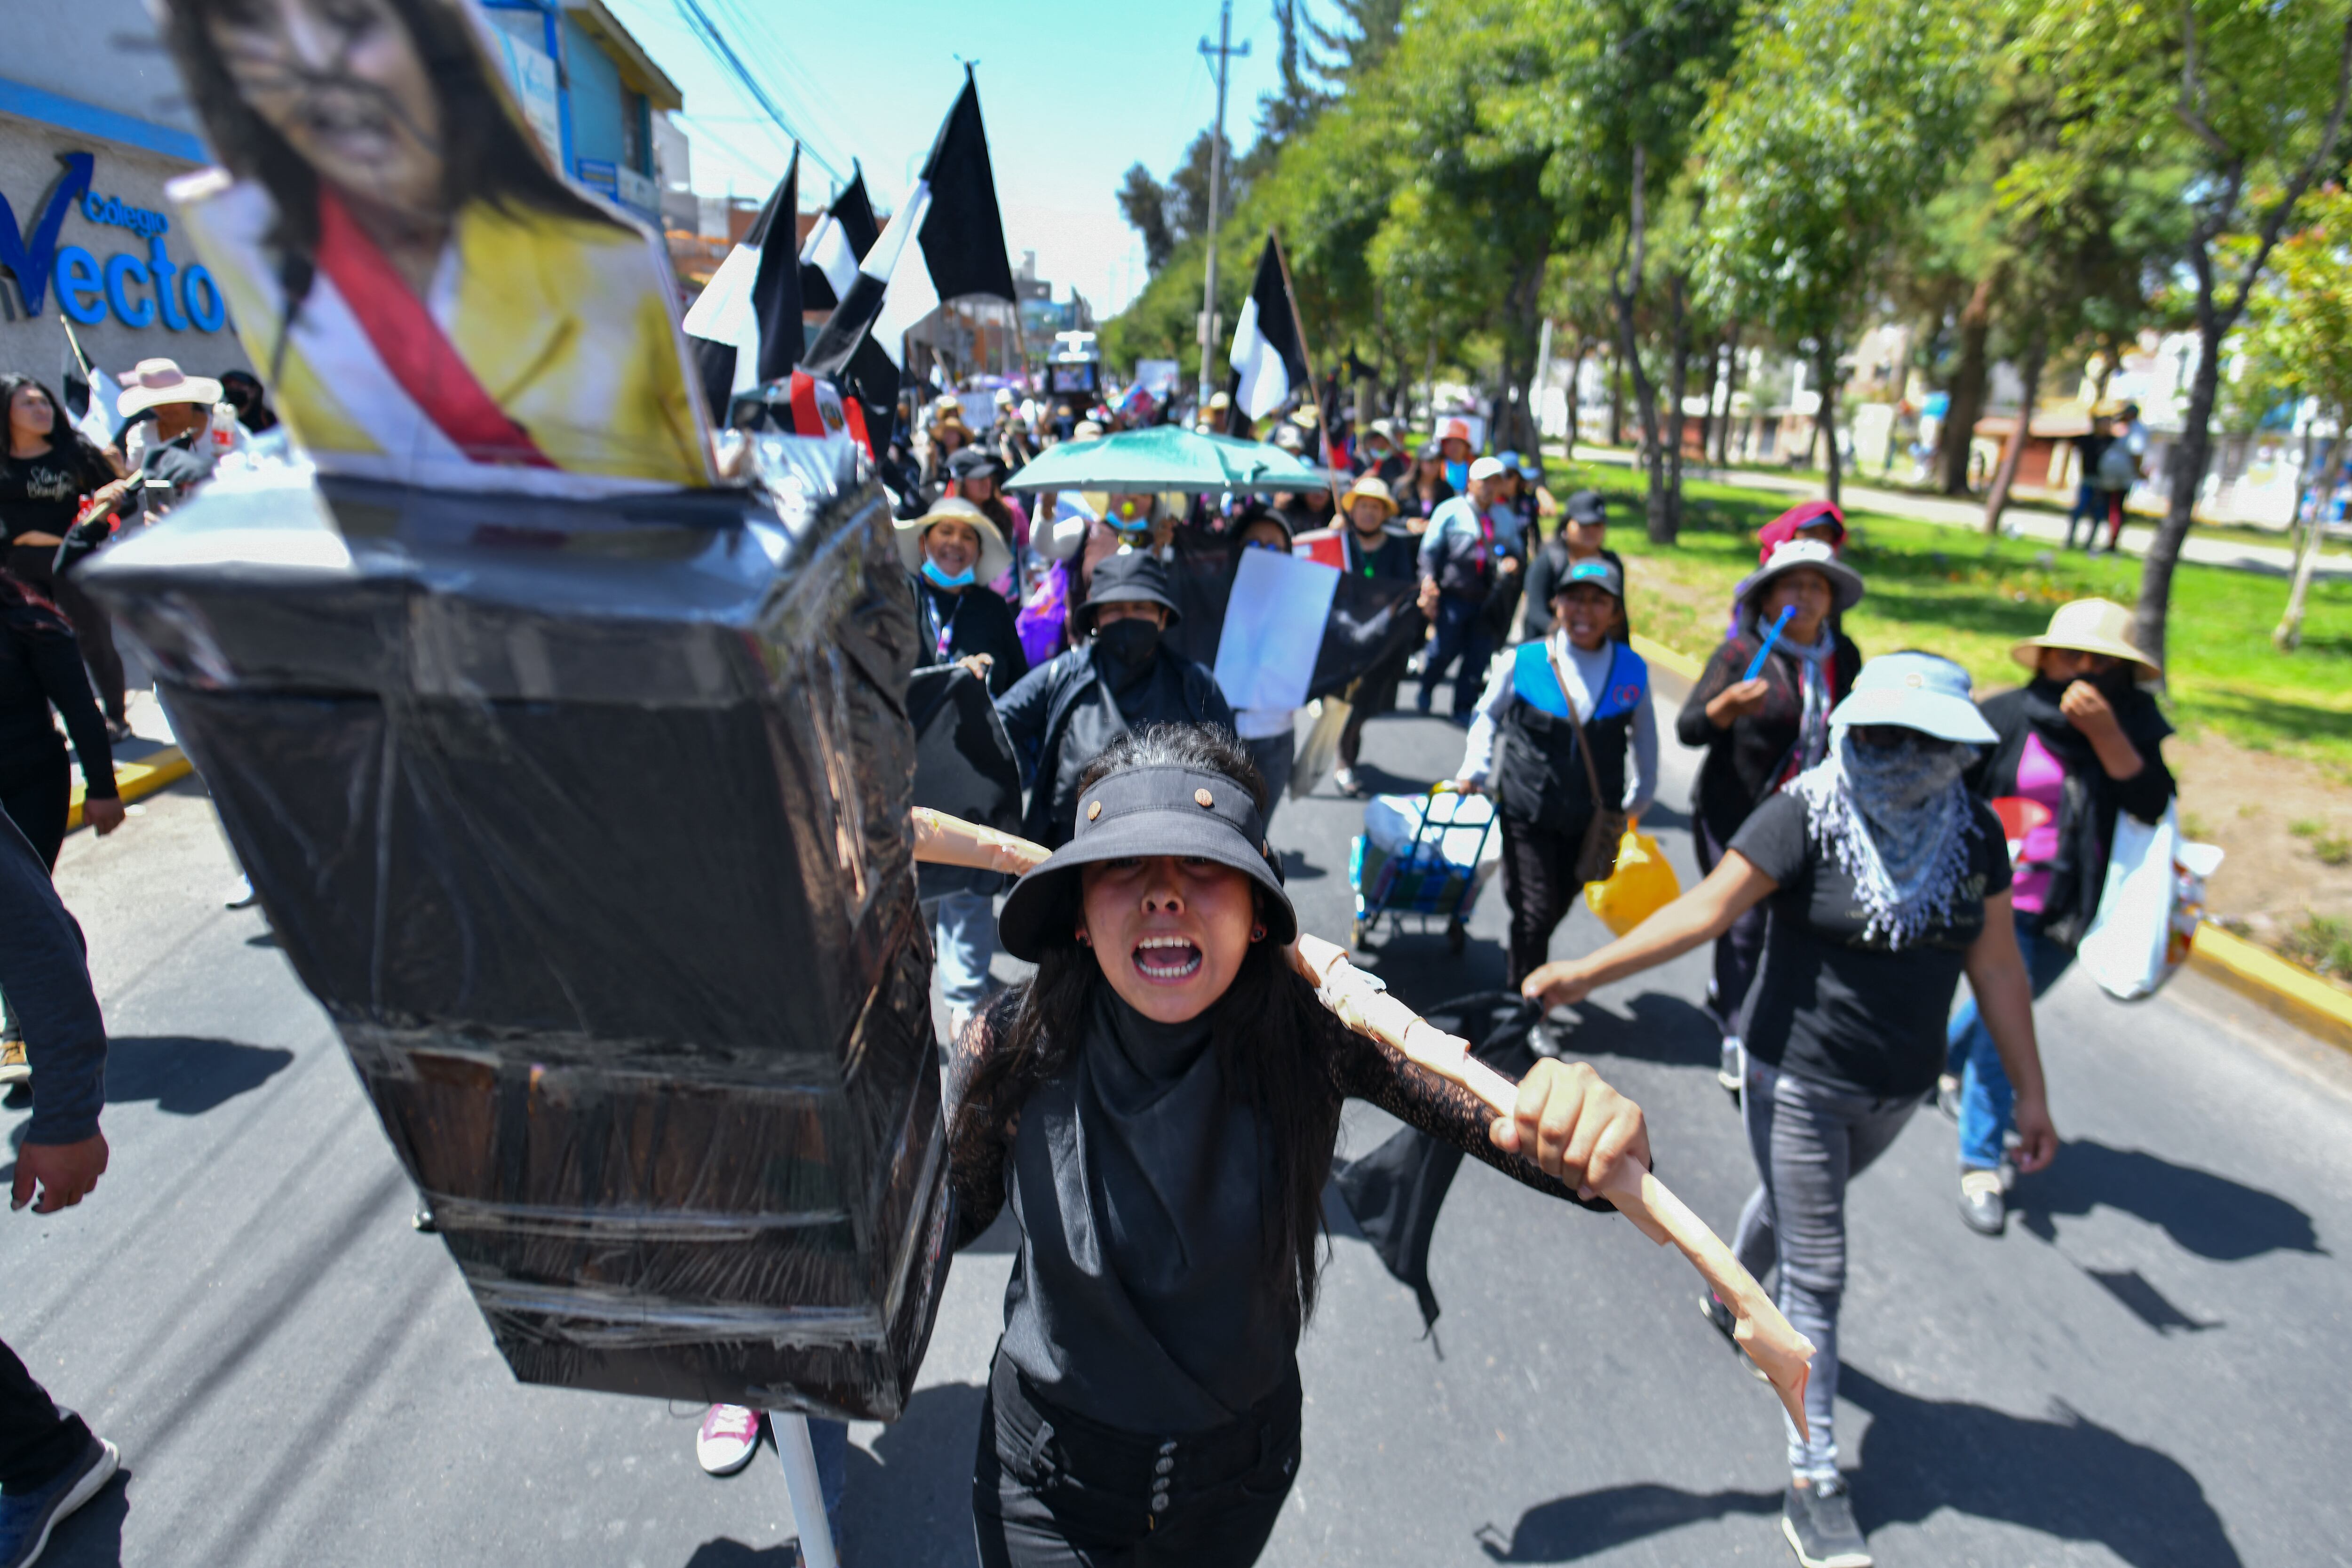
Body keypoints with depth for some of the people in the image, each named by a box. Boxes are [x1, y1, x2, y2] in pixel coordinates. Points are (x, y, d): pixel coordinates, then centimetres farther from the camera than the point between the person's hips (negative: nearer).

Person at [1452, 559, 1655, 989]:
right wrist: (1475, 769, -2)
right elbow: (1488, 714, 7)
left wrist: (1640, 796, 19)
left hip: (1593, 818, 3)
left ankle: (1529, 966, 45)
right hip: (1526, 808, -2)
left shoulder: (1632, 671, -3)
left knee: (1560, 904, 17)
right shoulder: (1523, 661, -10)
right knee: (1534, 909, -1)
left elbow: (1644, 735, 13)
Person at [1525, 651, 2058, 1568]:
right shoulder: (1806, 817, -19)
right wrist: (1588, 972, -33)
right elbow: (1705, 910, -25)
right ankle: (1813, 1482, 17)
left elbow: (1996, 968, 4)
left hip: (1895, 1090, 5)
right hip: (1798, 1079, -5)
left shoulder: (1973, 835, -3)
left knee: (1797, 1203, 28)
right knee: (1818, 1273, 2)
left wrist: (2030, 1092, 7)